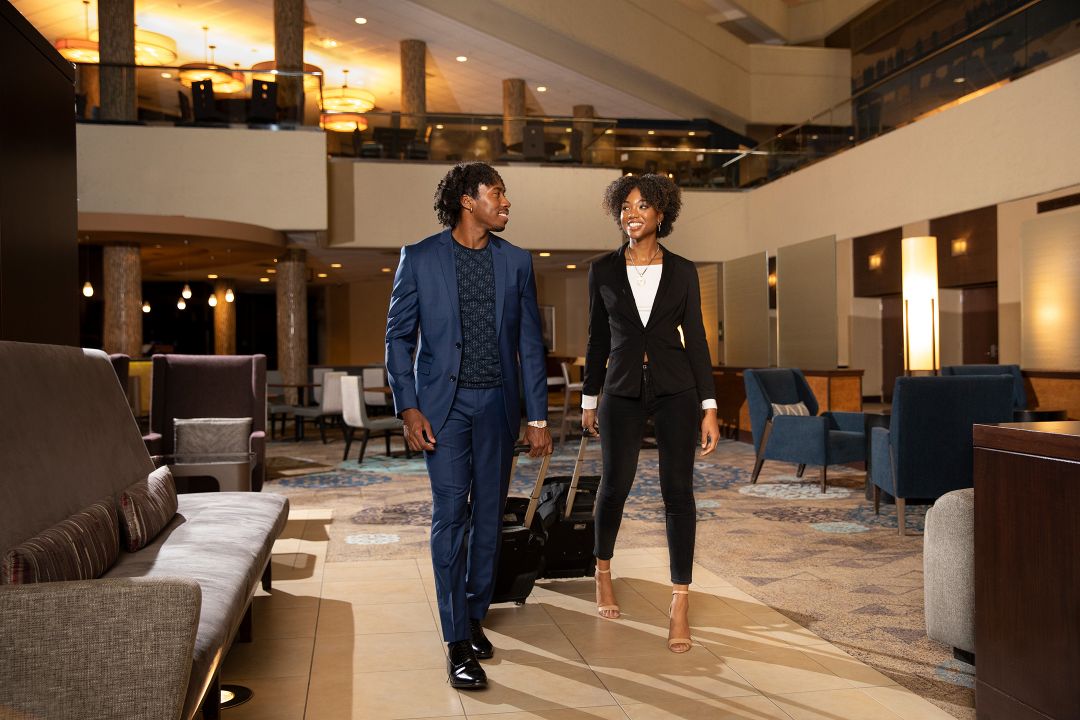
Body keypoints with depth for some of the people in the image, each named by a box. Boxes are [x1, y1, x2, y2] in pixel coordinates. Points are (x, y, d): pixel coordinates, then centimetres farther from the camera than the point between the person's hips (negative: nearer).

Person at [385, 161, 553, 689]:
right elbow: (398, 336, 0)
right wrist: (408, 408, -8)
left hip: (498, 404, 3)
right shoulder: (419, 258, -1)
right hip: (444, 403, -3)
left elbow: (530, 343, 7)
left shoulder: (516, 261, 6)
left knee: (489, 516, 9)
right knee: (450, 516, -5)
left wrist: (538, 417, 3)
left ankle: (474, 616, 26)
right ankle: (458, 643, 2)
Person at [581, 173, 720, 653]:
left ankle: (680, 604, 5)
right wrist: (588, 399, 11)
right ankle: (603, 573, 33)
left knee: (677, 489, -3)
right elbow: (598, 338, 9)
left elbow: (695, 339, 2)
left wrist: (709, 407, -3)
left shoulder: (683, 272, 2)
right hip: (622, 390, 1)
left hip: (675, 389, -1)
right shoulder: (603, 271, 4)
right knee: (615, 484, 5)